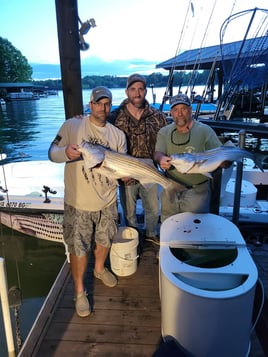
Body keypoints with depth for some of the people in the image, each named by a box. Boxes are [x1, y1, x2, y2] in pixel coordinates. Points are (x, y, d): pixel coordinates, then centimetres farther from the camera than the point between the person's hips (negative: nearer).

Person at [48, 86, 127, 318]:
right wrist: (66, 152, -30)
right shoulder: (72, 126, -8)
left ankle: (100, 268, 53)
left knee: (105, 240, 22)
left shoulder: (118, 135, 3)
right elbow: (52, 153, -8)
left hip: (107, 201, 4)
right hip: (78, 203, -3)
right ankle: (79, 292, 30)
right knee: (79, 249, 6)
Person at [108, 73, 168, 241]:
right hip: (126, 176, -1)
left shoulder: (157, 117, -5)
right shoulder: (116, 117, -11)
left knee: (153, 210, 20)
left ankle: (151, 235, 49)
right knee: (130, 213, 17)